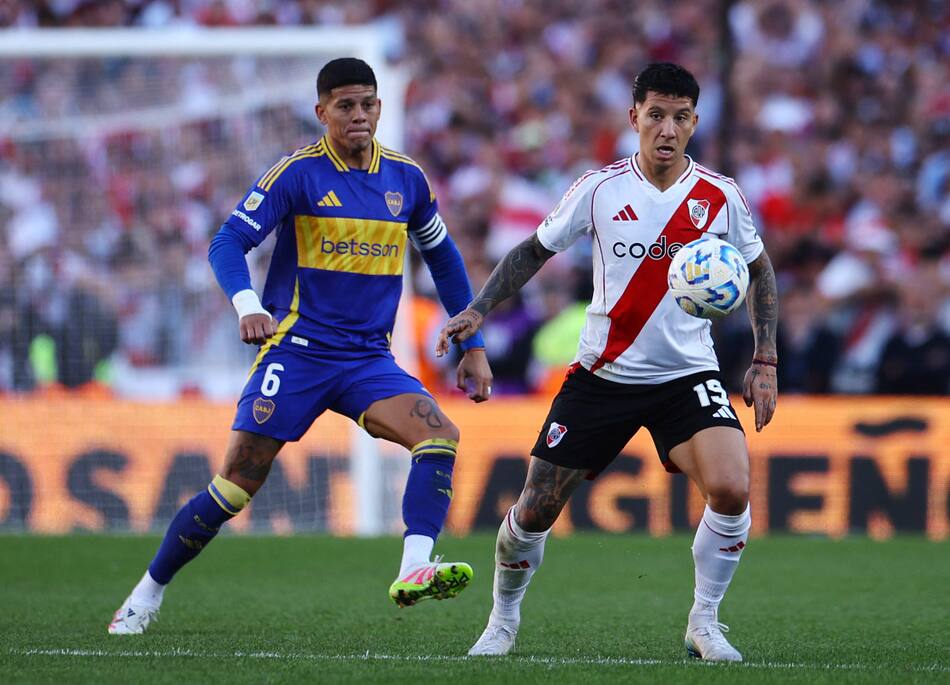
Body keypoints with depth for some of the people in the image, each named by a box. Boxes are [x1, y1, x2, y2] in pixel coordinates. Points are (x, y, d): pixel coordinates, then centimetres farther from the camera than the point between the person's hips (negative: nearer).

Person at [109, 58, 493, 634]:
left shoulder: (406, 178, 8)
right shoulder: (298, 173, -6)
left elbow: (444, 260, 21)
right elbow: (228, 243, -12)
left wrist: (473, 346, 18)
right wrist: (248, 305, -32)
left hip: (369, 359, 4)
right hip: (296, 349, -4)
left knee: (441, 434, -22)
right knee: (239, 481, -7)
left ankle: (414, 573, -34)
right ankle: (147, 594, 10)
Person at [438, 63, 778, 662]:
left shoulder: (720, 197, -4)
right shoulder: (600, 189, -6)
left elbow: (759, 269, 12)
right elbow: (535, 251, 7)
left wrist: (765, 362, 6)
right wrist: (478, 310, -3)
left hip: (688, 376, 0)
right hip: (601, 376, 0)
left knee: (731, 489, -25)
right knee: (535, 510, 1)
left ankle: (704, 623, -5)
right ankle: (504, 621, 28)